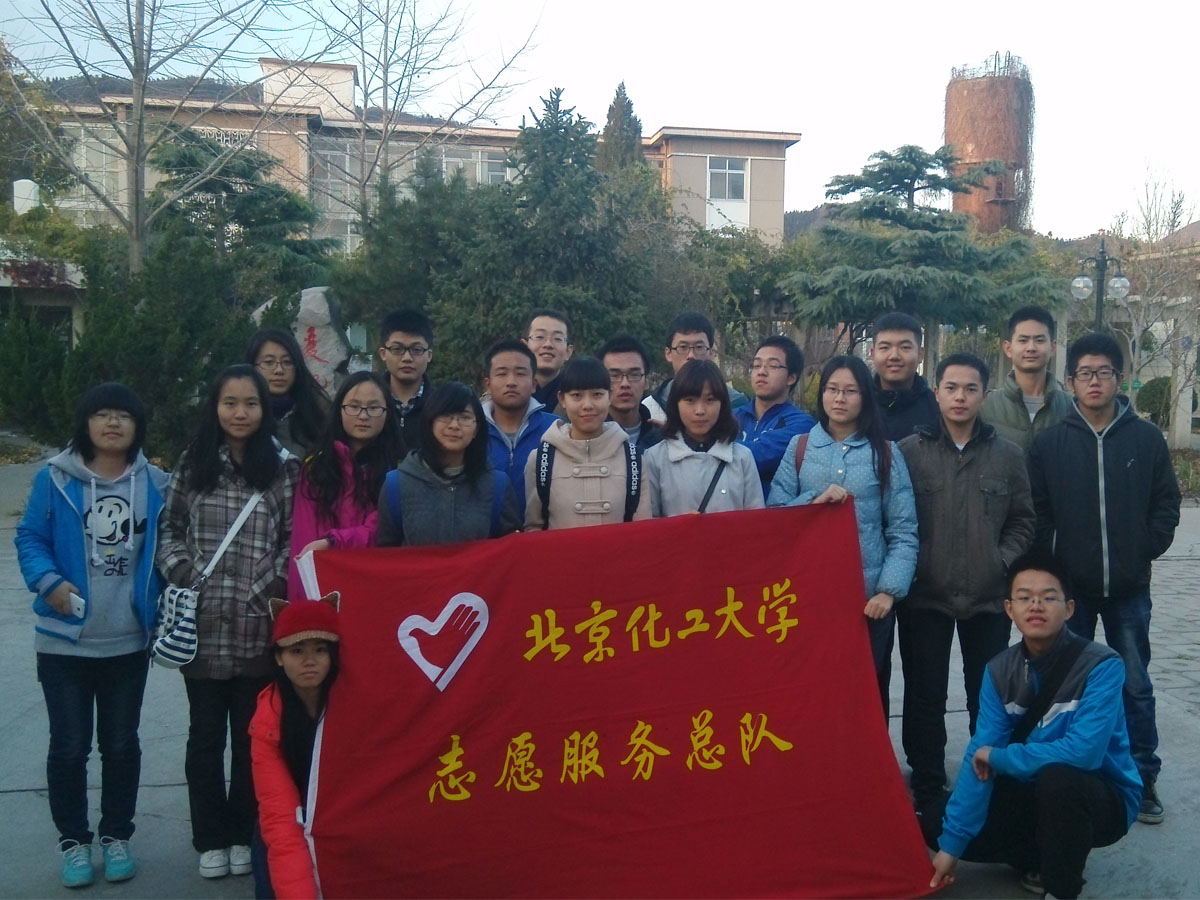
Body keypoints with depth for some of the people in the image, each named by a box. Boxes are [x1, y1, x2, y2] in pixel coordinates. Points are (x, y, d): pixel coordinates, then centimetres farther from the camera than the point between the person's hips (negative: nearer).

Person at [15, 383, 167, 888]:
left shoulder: (155, 485, 0)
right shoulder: (55, 478, -6)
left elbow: (165, 554, 7)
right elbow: (30, 538, -3)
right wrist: (48, 582, -21)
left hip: (128, 642, 2)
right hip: (64, 639, -1)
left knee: (121, 744, 13)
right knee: (69, 745, 8)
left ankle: (116, 836, 30)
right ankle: (73, 840, 26)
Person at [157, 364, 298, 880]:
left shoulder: (282, 468, 2)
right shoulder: (193, 464, 7)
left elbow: (293, 539, 1)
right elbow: (169, 529, 10)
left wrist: (268, 590, -10)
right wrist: (184, 576, -5)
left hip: (258, 629, -1)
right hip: (202, 627, 1)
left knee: (251, 735, 9)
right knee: (206, 734, 10)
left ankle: (242, 834, 26)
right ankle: (211, 838, 24)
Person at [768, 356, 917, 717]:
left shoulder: (885, 453, 3)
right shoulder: (799, 448, 7)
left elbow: (903, 531, -1)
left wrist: (889, 590, -10)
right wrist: (813, 501, -14)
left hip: (869, 597, -1)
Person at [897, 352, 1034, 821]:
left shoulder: (1007, 455, 4)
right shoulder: (909, 451, -3)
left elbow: (1023, 521, 10)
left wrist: (1004, 562, -2)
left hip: (989, 598, 2)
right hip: (925, 598, -2)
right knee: (925, 700, 6)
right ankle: (928, 792, 19)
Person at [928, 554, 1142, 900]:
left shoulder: (1102, 666, -23)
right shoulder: (999, 671, -8)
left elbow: (1082, 751, -34)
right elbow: (978, 757, -11)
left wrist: (998, 757, -20)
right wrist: (952, 843, -16)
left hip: (1103, 797, -5)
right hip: (1033, 792, 5)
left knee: (1055, 777, -38)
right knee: (938, 829, -6)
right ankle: (1050, 859, 11)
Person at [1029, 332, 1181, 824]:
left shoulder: (1146, 438, 0)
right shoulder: (1050, 442, -1)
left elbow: (1167, 503, 4)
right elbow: (1037, 512, -1)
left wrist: (1145, 550, -4)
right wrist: (1051, 562, -7)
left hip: (1129, 587, 0)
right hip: (1070, 586, 0)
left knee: (1136, 686, 8)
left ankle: (1143, 777, 20)